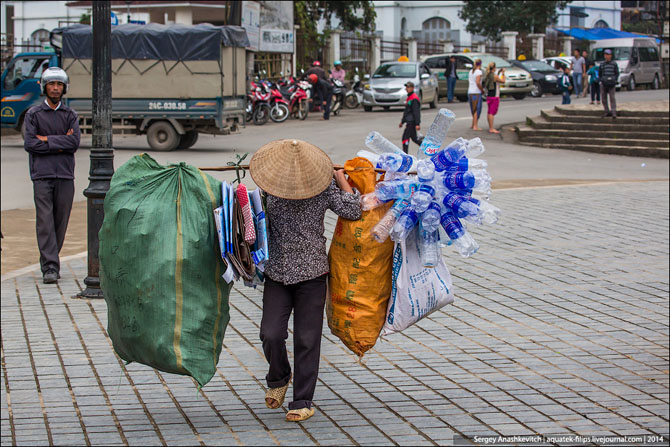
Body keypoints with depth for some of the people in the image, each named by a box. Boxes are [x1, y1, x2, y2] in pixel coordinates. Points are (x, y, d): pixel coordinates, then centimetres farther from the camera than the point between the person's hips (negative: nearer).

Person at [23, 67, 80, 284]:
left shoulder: (70, 115, 12)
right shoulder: (33, 114, 7)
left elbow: (75, 142, -4)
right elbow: (29, 143, -6)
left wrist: (47, 140, -7)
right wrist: (60, 143, -7)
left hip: (65, 175, 2)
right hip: (42, 175, -2)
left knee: (61, 221, 3)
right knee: (45, 221, -9)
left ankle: (50, 261, 15)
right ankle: (50, 267, -13)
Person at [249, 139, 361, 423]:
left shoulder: (324, 186, -6)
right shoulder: (268, 188, -1)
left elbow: (352, 212, -13)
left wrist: (341, 178, -5)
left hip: (311, 273, -2)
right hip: (277, 272, 2)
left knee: (306, 340, 0)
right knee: (271, 334, -7)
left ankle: (303, 402, 10)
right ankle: (278, 378, 24)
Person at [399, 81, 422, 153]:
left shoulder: (414, 99, -14)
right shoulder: (409, 97, 17)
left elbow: (417, 112, -19)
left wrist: (417, 124, -23)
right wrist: (402, 121, 27)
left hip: (412, 122, -10)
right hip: (409, 122, 10)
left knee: (405, 137, -11)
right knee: (414, 138, 15)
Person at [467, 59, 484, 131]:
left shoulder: (471, 71, 13)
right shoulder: (478, 72, -11)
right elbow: (478, 83, -21)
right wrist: (482, 90, -8)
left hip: (470, 92, 8)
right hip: (476, 92, -8)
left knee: (474, 109, 17)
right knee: (477, 110, -3)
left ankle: (473, 125, 20)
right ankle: (475, 126, -5)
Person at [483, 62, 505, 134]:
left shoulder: (488, 75, 7)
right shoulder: (494, 76, -16)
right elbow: (503, 81, -5)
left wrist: (499, 73, 23)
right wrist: (503, 73, 7)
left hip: (489, 96, 8)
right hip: (494, 96, -8)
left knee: (489, 112, 13)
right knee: (492, 112, -7)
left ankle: (490, 127, 20)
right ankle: (491, 129, -7)